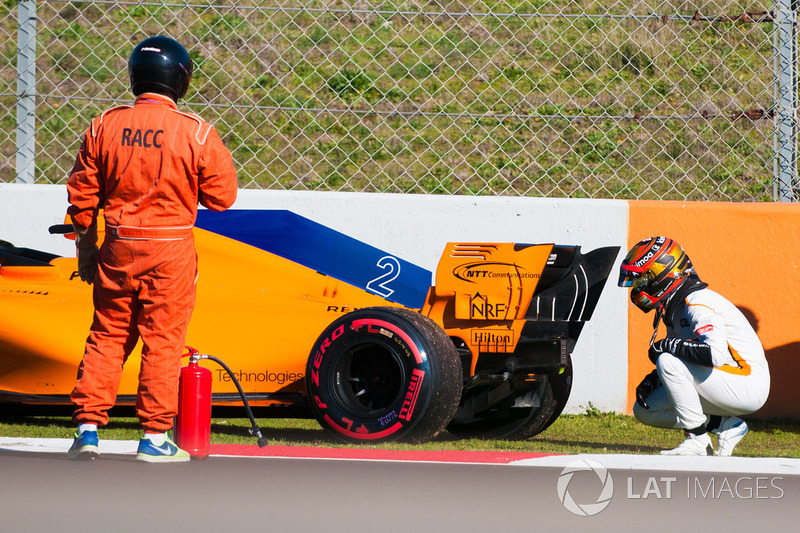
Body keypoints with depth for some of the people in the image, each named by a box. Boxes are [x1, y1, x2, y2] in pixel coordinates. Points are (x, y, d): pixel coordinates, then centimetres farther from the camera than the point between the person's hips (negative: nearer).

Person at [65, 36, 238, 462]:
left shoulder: (104, 126, 0)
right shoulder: (196, 133, -10)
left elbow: (81, 196, 7)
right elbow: (222, 196, -4)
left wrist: (86, 246, 19)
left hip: (117, 249, 3)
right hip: (171, 251, -3)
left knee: (106, 336, 11)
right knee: (163, 341, 3)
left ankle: (87, 429, 9)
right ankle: (154, 438, 5)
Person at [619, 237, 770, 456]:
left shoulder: (699, 304, -20)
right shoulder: (675, 307, 10)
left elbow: (715, 354, -35)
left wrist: (669, 345, -24)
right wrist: (650, 381, 1)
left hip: (749, 387, -10)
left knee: (668, 362, -26)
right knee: (644, 409, 5)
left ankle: (697, 438, -17)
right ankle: (724, 426, 5)